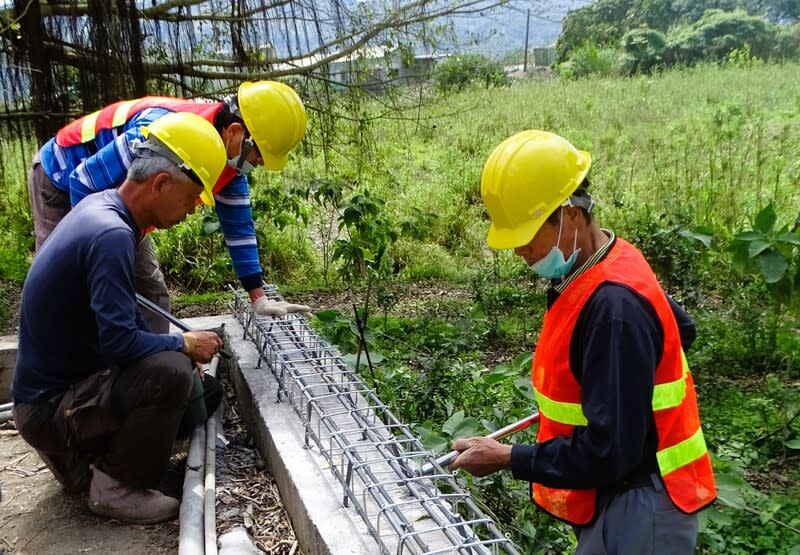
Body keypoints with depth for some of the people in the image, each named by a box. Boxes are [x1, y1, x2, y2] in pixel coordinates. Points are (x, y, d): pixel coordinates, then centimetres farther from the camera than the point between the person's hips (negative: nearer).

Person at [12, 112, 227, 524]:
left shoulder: (102, 206, 3)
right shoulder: (111, 234, -27)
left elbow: (118, 320, 13)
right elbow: (118, 341, -31)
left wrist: (177, 344, 4)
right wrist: (183, 344, -15)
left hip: (60, 381, 10)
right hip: (47, 407, -10)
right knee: (170, 372, -29)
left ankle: (76, 454, 18)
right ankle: (115, 488, -7)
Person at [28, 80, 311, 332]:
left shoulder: (230, 155, -15)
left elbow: (238, 226, -5)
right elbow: (83, 183, -33)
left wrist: (259, 298, -6)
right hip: (61, 178, -7)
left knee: (150, 292, 3)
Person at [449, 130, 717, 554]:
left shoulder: (613, 307, -31)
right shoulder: (605, 266, -2)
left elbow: (609, 452, -29)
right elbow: (679, 328, 15)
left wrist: (507, 458, -20)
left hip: (636, 511, -9)